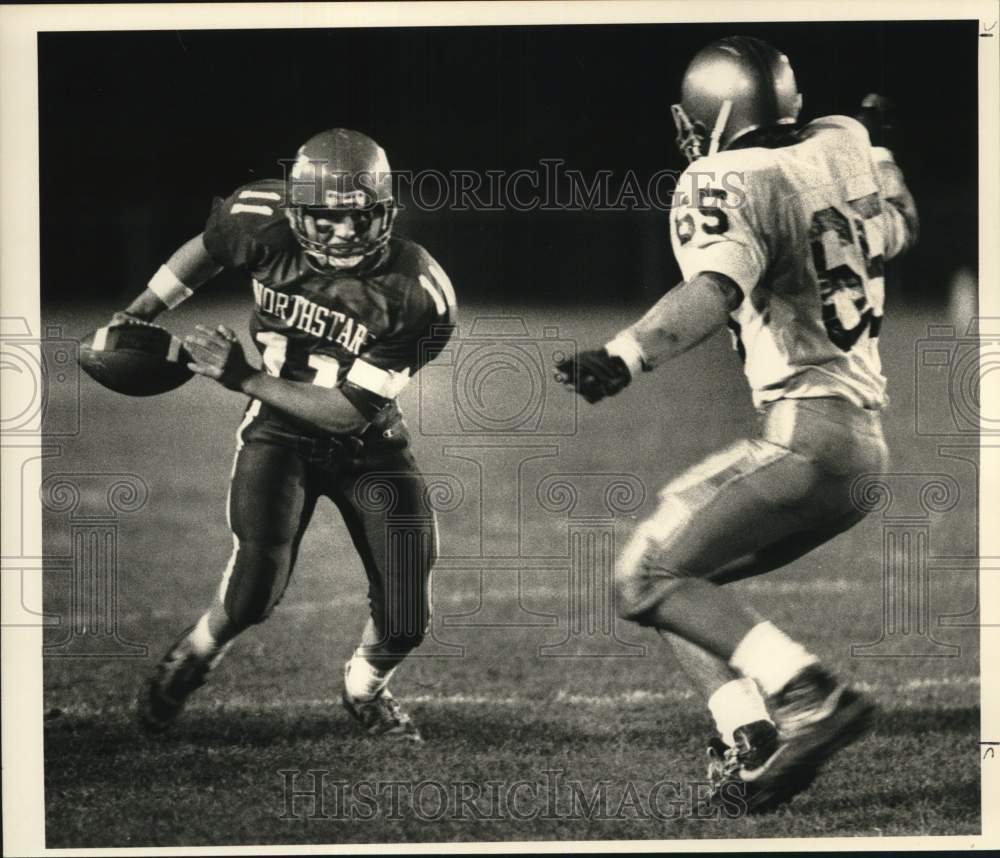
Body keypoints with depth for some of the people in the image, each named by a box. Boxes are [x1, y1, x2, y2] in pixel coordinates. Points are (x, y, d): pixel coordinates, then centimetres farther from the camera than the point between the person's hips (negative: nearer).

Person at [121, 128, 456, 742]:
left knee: (405, 623, -5)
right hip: (281, 434, 0)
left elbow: (350, 412, -24)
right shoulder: (265, 225, -20)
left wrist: (243, 378, -26)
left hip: (369, 448, 0)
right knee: (257, 587, -20)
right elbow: (209, 248, 7)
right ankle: (194, 657, 14)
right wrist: (141, 314, 6)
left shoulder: (416, 296, -27)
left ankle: (366, 690, 31)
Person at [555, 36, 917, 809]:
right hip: (869, 447, 9)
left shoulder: (727, 185, -10)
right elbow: (901, 229, 33)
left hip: (805, 433, -9)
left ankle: (810, 697, -19)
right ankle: (750, 741, 1)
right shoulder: (842, 149, 12)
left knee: (650, 578, -7)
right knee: (683, 573, 16)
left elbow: (714, 291, -31)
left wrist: (624, 359, -44)